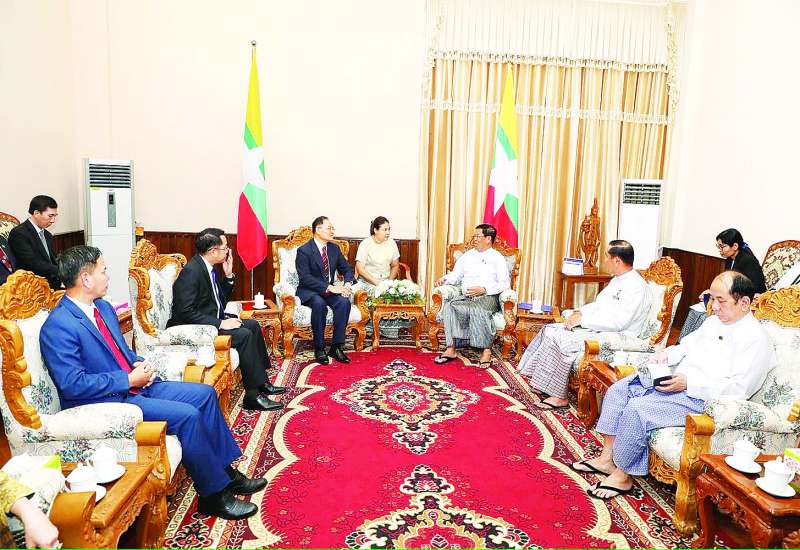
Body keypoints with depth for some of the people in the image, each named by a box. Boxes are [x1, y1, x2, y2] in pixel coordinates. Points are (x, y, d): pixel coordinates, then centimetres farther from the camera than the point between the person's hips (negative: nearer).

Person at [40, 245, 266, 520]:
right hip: (104, 404, -9)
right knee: (186, 415, -23)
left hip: (135, 385, 9)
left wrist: (140, 364, 0)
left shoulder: (103, 307, 10)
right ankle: (214, 495, -8)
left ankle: (224, 470, 10)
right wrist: (129, 380, -18)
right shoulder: (58, 327, -18)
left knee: (204, 394, 1)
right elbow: (72, 384, -22)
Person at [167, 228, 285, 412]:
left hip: (212, 319, 10)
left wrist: (228, 275, 2)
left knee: (253, 325, 7)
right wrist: (220, 323, -26)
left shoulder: (207, 267, 7)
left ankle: (261, 382, 11)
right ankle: (253, 395, -15)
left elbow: (221, 300, 15)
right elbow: (186, 313, -27)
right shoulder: (191, 272, -22)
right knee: (244, 334, -22)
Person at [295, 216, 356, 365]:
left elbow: (347, 269, 12)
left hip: (329, 289, 5)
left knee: (344, 301, -26)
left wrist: (347, 283, -12)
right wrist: (329, 287, -29)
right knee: (319, 303, -37)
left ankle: (336, 347, -19)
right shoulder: (304, 250, -11)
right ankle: (319, 348, -23)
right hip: (309, 291, -5)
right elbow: (305, 278, -21)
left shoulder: (334, 248, 8)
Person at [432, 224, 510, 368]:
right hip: (465, 297, 4)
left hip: (488, 297, -4)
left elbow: (505, 284, -2)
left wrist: (483, 289, -15)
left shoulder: (497, 258, 9)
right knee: (449, 306, -27)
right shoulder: (467, 256, 24)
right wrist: (445, 279, 2)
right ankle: (451, 348, -28)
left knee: (477, 310, -38)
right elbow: (455, 275, 24)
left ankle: (486, 350, -27)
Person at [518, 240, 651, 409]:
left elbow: (617, 322, -26)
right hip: (593, 327, 11)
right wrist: (580, 312, 3)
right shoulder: (618, 280, 14)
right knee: (550, 330, -1)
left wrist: (583, 319, -19)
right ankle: (546, 385, -1)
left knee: (560, 340, -23)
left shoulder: (635, 286, -18)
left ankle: (559, 397, -12)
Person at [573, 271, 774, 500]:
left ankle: (623, 476, -8)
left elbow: (738, 389, -19)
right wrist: (667, 354, 5)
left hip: (699, 397, -9)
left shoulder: (756, 339, -12)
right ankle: (607, 458, 5)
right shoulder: (715, 321, 14)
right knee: (617, 390, -1)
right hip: (674, 379, 10)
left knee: (636, 409, -26)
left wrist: (688, 383, -24)